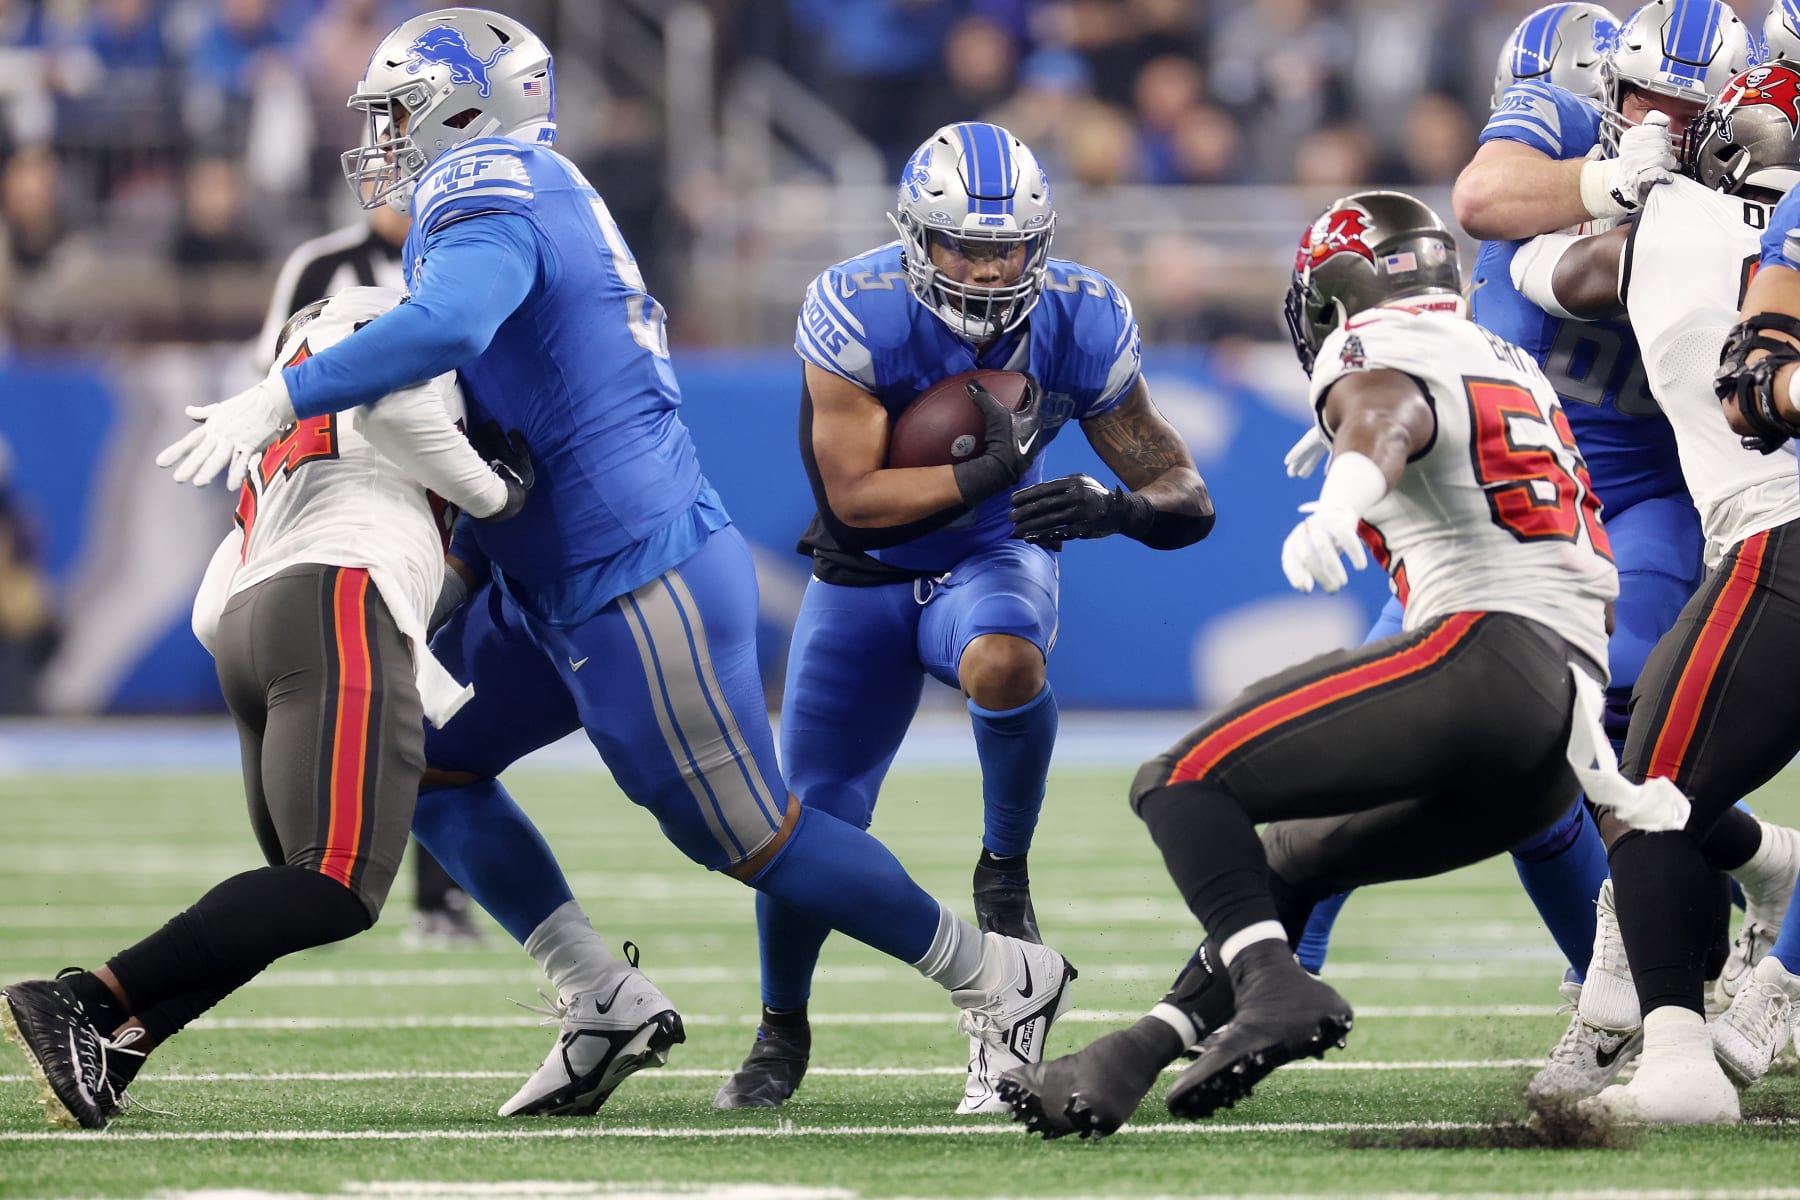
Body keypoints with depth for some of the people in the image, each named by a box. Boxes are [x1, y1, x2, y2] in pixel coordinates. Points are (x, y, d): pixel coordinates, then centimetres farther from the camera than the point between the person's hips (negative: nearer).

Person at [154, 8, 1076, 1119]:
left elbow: (444, 327, -37)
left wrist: (279, 400, -36)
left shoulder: (493, 195, -15)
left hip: (637, 585, -10)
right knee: (427, 757, 10)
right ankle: (605, 1003, 9)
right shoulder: (527, 195, 15)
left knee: (749, 833, -1)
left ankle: (1002, 978, 12)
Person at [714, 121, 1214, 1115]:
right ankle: (781, 1033, 27)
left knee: (1004, 662, -37)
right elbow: (854, 497, -27)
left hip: (991, 561, 0)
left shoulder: (1078, 325, -18)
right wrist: (984, 470, -37)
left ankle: (1004, 874, -12)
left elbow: (1186, 501, -13)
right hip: (864, 580, 0)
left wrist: (1114, 509, -36)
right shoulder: (857, 313, -25)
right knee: (812, 826, 1)